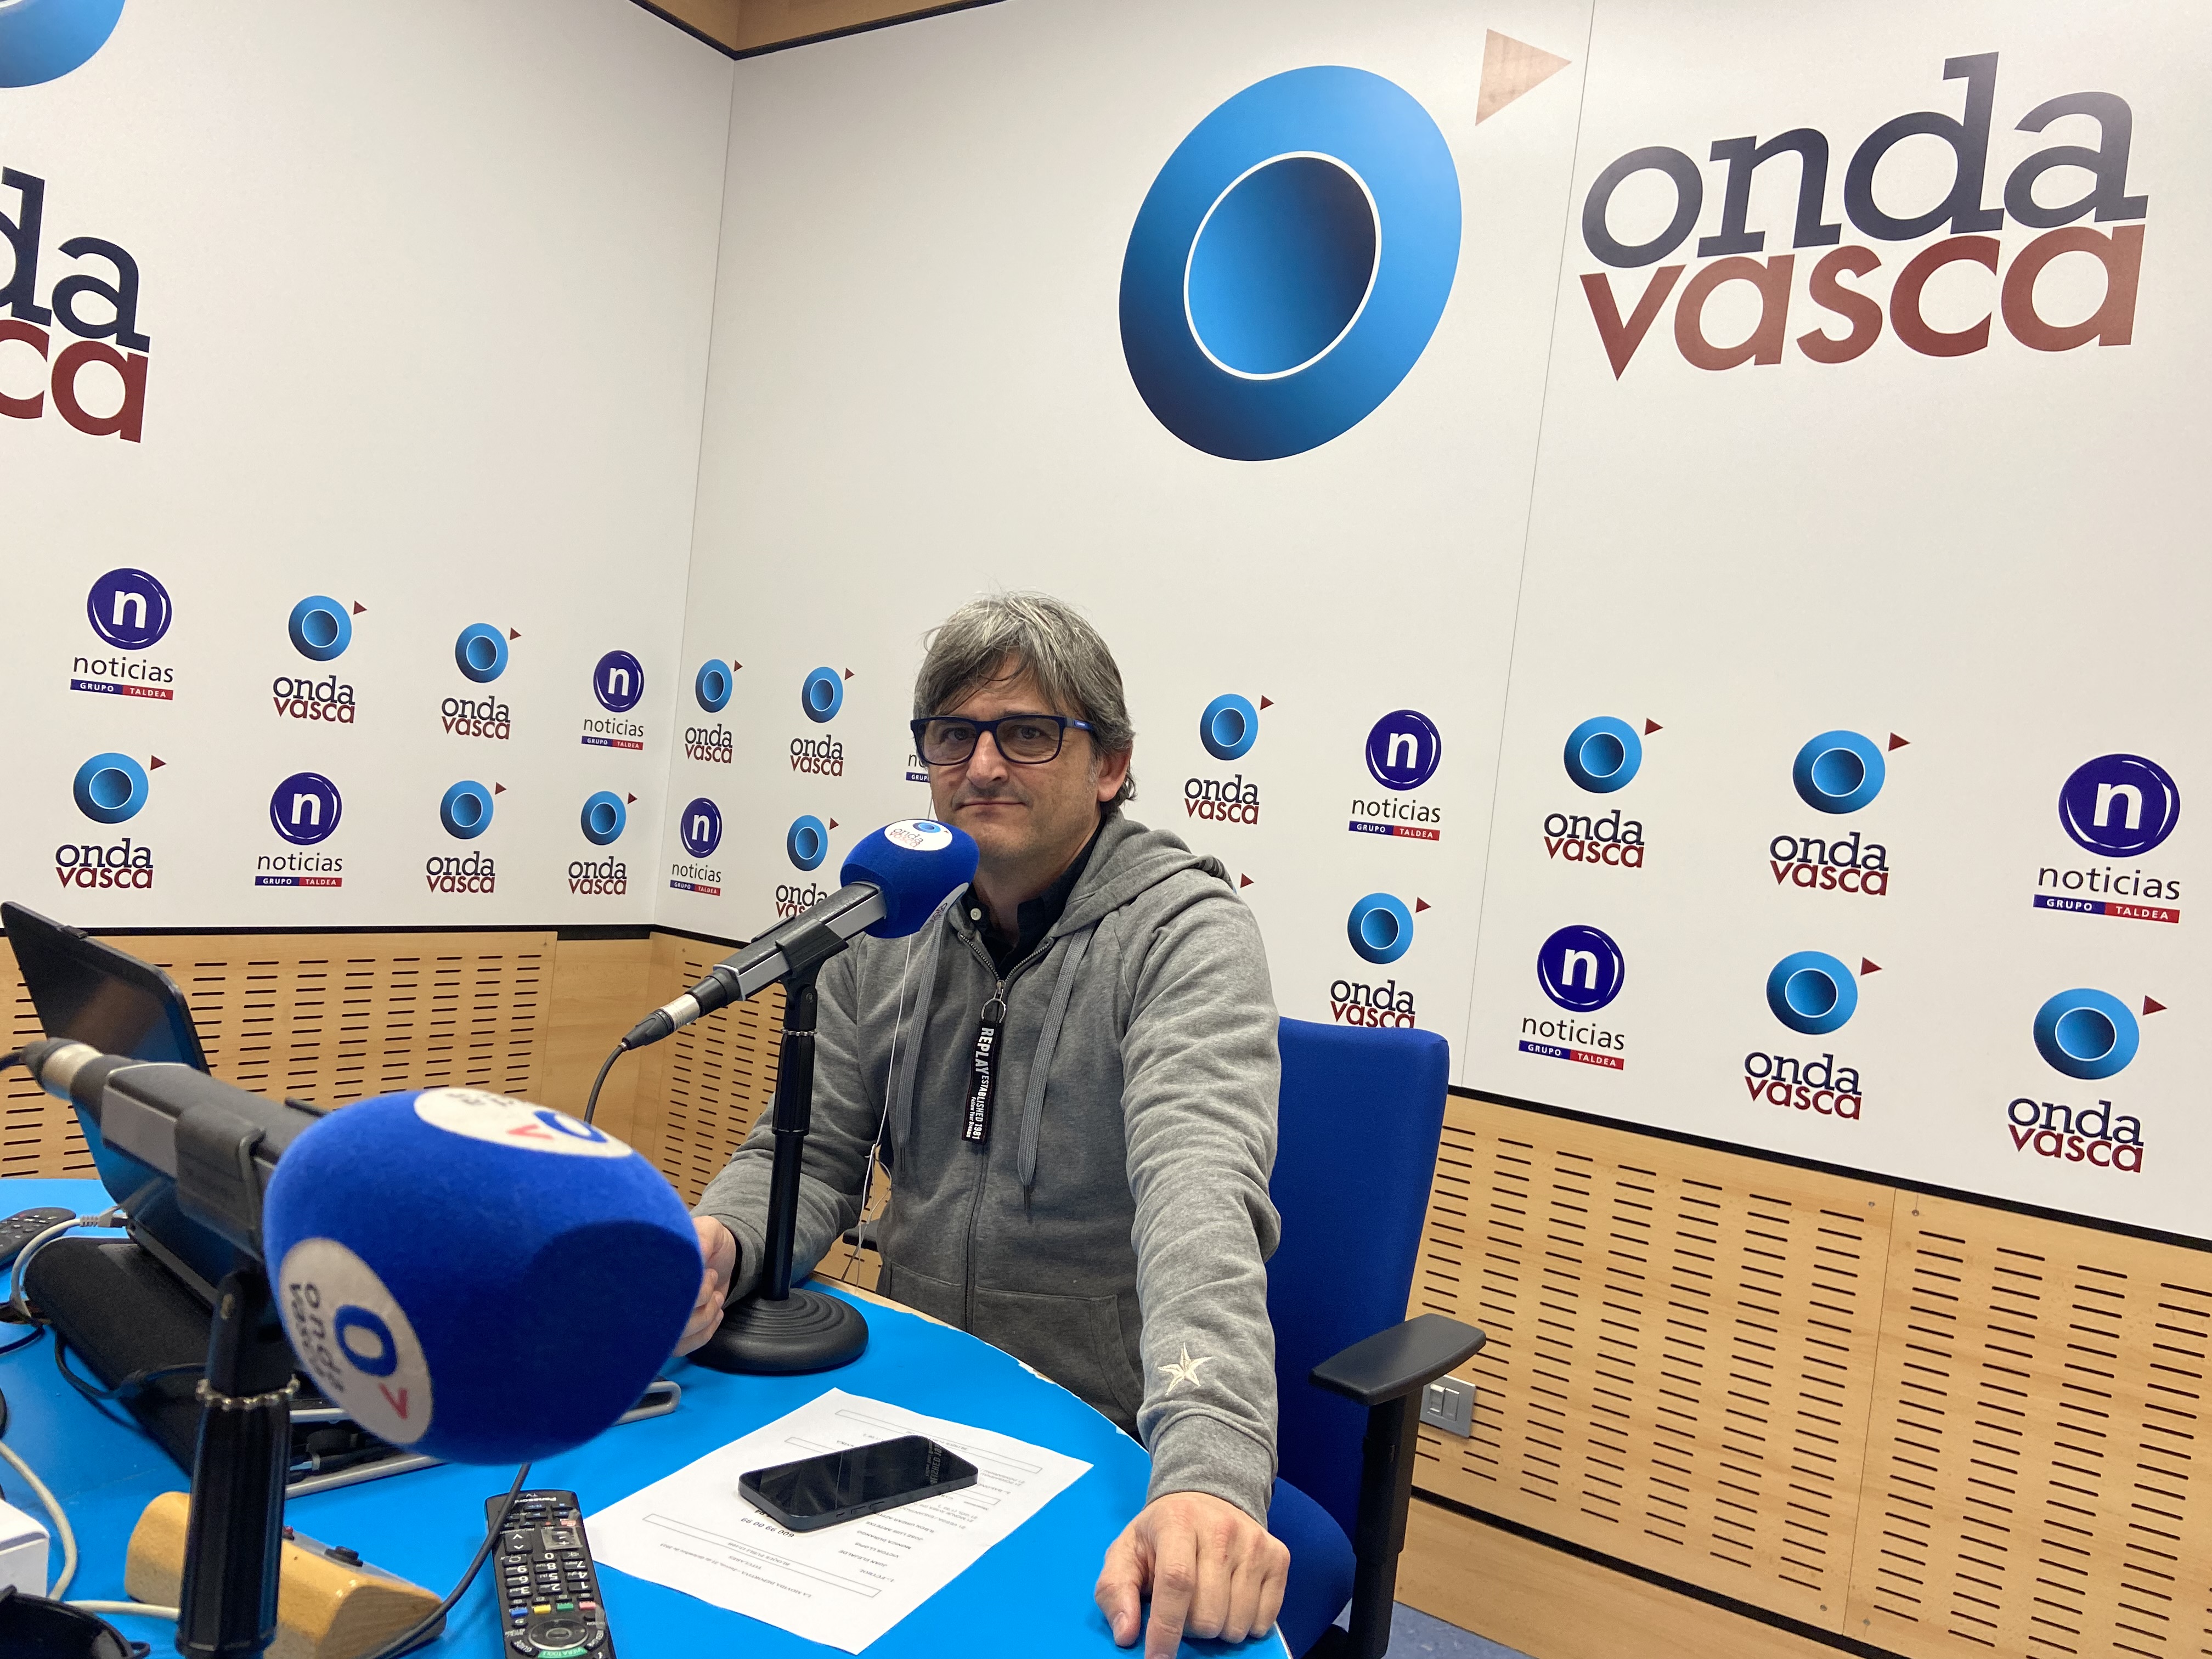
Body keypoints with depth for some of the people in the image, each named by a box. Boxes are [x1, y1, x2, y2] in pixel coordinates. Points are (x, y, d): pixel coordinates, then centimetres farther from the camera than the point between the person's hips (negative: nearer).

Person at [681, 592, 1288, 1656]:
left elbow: (1199, 1189, -28)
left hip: (1112, 1451, -5)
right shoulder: (890, 926, 4)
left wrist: (1210, 1471, -42)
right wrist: (715, 1244, -16)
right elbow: (811, 1154, 6)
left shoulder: (1185, 931, -13)